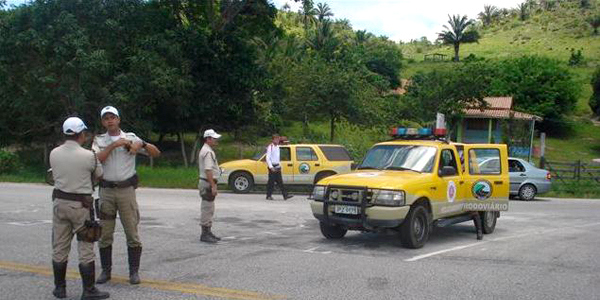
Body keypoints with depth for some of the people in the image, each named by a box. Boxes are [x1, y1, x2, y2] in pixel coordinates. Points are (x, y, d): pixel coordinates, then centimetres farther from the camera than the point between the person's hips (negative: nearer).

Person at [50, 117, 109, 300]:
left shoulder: (54, 154, -1)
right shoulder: (88, 156, -15)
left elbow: (55, 175, 13)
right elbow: (99, 174, 3)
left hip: (59, 202, 5)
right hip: (80, 205, -5)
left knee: (59, 247, 12)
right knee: (85, 248, 1)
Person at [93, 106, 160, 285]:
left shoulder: (130, 137, 4)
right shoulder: (99, 140, 8)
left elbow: (156, 153, 0)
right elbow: (97, 159, -12)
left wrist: (142, 144, -17)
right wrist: (114, 145, -16)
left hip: (126, 189, -1)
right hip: (106, 191, 1)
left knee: (132, 233, 0)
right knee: (104, 234, 6)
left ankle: (134, 271, 10)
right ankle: (106, 270, 19)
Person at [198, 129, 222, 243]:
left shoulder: (205, 150, 17)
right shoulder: (208, 152, -17)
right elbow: (208, 170, -24)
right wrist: (213, 186, -25)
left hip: (207, 183, 11)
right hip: (208, 183, -11)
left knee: (209, 210, 15)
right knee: (207, 209, -7)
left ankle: (208, 232, 22)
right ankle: (205, 234, -3)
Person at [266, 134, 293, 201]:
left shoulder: (277, 147, 14)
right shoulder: (270, 147, -11)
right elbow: (268, 158, -16)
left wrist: (279, 165, 16)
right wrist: (271, 167, -21)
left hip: (277, 167, 7)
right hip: (272, 167, -7)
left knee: (280, 182, 4)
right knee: (271, 182, -2)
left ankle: (285, 195, 0)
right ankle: (269, 196, 7)